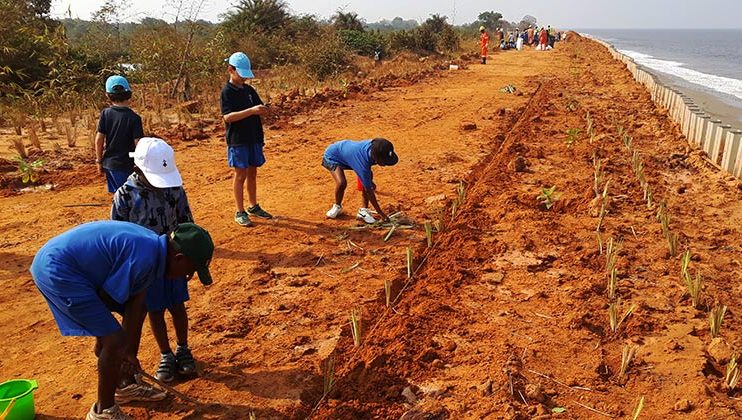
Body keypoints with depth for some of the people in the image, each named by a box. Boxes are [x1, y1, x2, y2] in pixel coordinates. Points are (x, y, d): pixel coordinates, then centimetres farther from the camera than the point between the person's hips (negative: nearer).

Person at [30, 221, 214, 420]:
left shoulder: (155, 247, 2)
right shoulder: (145, 258, -28)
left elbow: (135, 303, 9)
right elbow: (105, 298, -18)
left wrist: (128, 351, 13)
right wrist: (101, 342, 0)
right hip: (55, 269, -11)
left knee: (139, 308, 18)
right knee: (114, 341, -12)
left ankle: (126, 384, 34)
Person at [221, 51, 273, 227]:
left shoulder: (249, 90, 10)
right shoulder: (227, 92, -8)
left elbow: (261, 110, 14)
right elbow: (227, 116, -19)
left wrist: (262, 110, -11)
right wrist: (251, 111, -27)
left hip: (254, 138, 6)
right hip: (238, 140, -6)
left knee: (252, 173, 14)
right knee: (240, 175, -1)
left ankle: (253, 207, 26)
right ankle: (240, 212, 8)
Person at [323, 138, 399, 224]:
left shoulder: (373, 146, -25)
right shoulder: (363, 162, -42)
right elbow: (369, 191, -34)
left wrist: (369, 181, 1)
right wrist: (381, 213, -29)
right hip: (332, 156, -7)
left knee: (368, 177, -10)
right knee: (341, 183, -29)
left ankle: (363, 210, -2)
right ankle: (337, 206, 2)